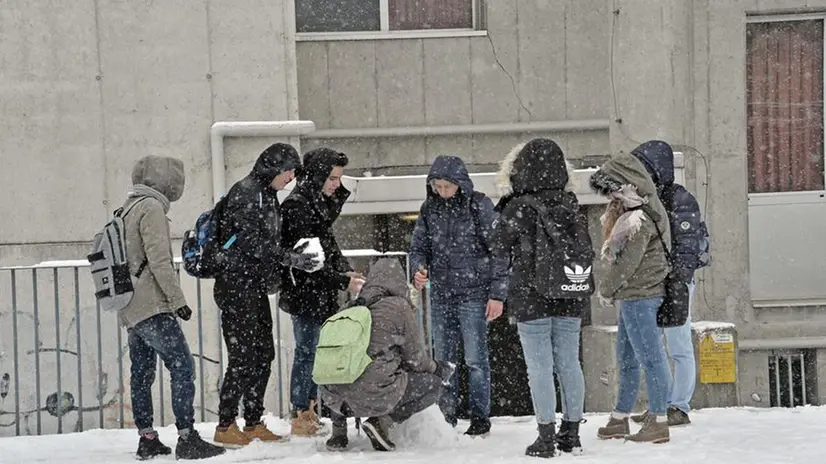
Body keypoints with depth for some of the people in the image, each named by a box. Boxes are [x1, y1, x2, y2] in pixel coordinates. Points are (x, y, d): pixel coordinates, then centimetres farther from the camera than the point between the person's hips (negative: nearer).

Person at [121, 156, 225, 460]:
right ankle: (187, 438, -12)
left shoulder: (127, 209, 17)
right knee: (182, 367, -8)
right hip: (152, 308, -10)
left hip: (130, 310, 10)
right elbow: (158, 260, -17)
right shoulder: (151, 207, -10)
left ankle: (147, 439, 13)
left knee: (142, 374, 11)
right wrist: (178, 299, -13)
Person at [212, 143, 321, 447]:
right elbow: (251, 242, -19)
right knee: (243, 357, -10)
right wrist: (290, 258, -19)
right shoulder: (245, 192, -12)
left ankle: (253, 424, 16)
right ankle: (225, 427, -5)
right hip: (237, 284, -10)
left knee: (263, 356, 9)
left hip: (256, 287, 10)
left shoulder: (267, 195, 17)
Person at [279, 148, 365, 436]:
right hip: (304, 294, -9)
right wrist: (342, 282, -20)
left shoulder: (321, 202, 13)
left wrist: (345, 271, 1)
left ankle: (309, 412, 22)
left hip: (322, 294, 9)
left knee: (316, 352, 13)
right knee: (307, 352, -5)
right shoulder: (297, 206, -17)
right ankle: (301, 418, 1)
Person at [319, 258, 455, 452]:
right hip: (373, 396, -6)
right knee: (434, 384, 15)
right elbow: (416, 358, 7)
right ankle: (383, 421, -3)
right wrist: (437, 368, 30)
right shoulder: (400, 306, 1)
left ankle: (338, 429, 18)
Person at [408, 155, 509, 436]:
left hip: (473, 294, -5)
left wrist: (497, 294, -9)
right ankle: (445, 418, 16)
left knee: (475, 359, -4)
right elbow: (418, 246, 15)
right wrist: (418, 271, -8)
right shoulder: (429, 209, 8)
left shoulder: (479, 206, -6)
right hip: (441, 295, 5)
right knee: (443, 360, 8)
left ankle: (480, 419, 3)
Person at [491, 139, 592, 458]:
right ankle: (571, 434, 16)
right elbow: (587, 251, 8)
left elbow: (499, 249, 0)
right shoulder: (571, 205, 1)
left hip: (531, 299, -4)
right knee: (569, 363, 10)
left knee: (539, 366, -1)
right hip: (570, 299, 4)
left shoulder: (518, 208, -12)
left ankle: (546, 437, -2)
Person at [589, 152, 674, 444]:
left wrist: (606, 289, -6)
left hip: (641, 296, -11)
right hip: (632, 297, 11)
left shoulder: (639, 220, -17)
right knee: (626, 360, 16)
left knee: (649, 357, -7)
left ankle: (659, 422, -4)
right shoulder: (633, 214, 14)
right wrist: (610, 289, 7)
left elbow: (626, 263, -19)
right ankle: (620, 419, 25)